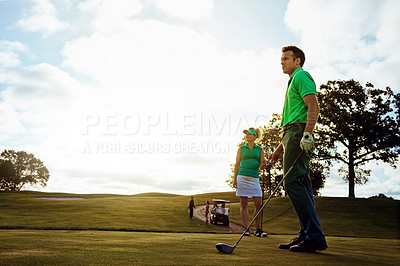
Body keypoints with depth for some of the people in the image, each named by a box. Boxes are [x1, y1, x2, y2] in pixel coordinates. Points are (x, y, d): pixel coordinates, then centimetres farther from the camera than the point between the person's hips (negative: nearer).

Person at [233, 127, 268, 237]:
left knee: (259, 204, -4)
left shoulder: (260, 149, 13)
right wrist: (235, 178, 1)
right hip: (242, 177, -1)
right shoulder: (241, 148, 11)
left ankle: (257, 229, 8)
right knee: (244, 204, -1)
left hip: (254, 178, 1)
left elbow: (262, 164, 8)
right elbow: (237, 164, 9)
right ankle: (246, 229, 3)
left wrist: (263, 164, -16)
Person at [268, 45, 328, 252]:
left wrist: (307, 133, -28)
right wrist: (280, 148, 26)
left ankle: (314, 237, -15)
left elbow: (313, 107, -15)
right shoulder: (294, 81, 30)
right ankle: (307, 235, 6)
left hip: (298, 133, -10)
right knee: (300, 185, 5)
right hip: (293, 134, 10)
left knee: (293, 182, -16)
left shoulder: (301, 76, 1)